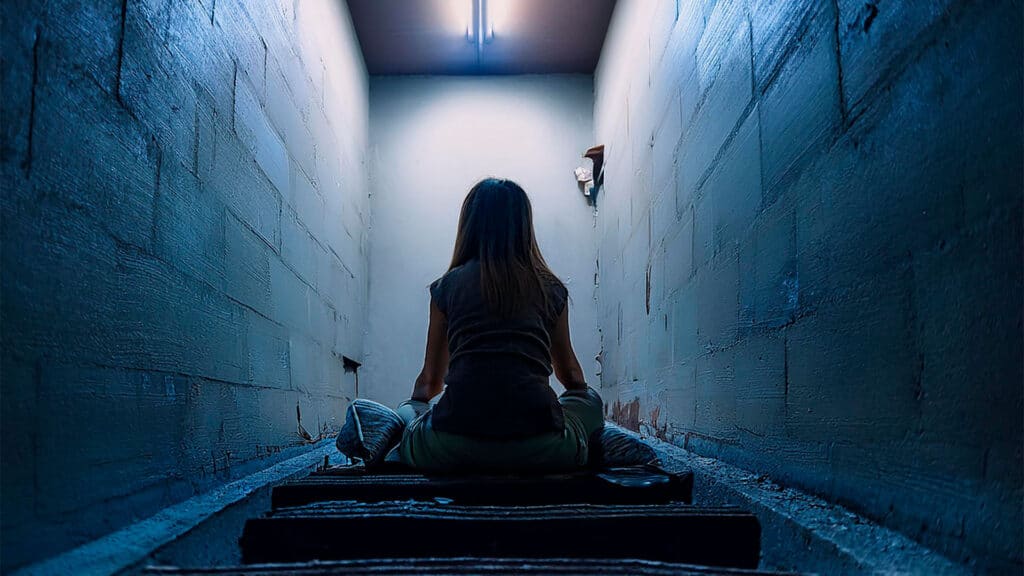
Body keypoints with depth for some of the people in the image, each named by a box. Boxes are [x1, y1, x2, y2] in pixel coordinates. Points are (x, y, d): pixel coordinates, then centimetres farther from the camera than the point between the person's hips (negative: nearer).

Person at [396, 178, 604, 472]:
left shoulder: (448, 285, 12)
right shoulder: (551, 288, 13)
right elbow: (570, 373, 28)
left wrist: (415, 403, 46)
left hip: (452, 450, 0)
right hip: (540, 451, 1)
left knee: (408, 409, 31)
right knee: (588, 398, 31)